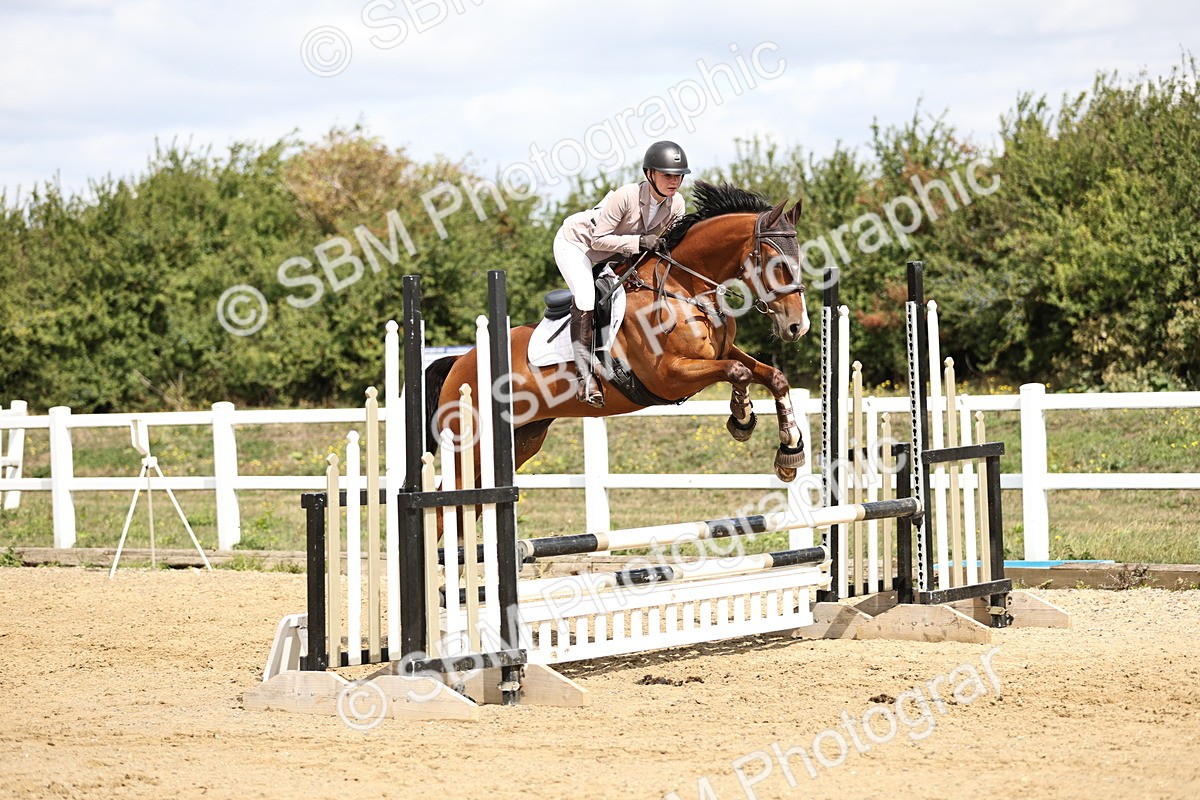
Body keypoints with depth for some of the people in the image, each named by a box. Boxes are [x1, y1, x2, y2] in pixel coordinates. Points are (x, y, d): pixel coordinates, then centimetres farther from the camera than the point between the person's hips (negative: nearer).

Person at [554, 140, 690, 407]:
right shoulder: (626, 196, -34)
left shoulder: (676, 205, -15)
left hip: (610, 255, 8)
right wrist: (639, 242, -37)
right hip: (576, 243, -8)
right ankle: (584, 373, -28)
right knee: (585, 295, -26)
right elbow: (598, 239, -30)